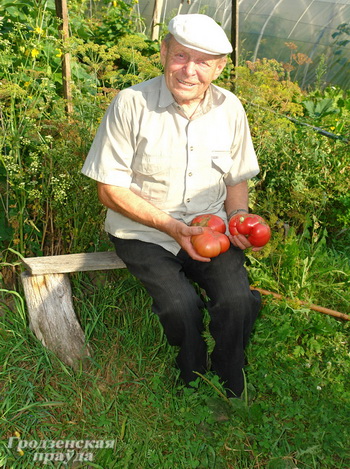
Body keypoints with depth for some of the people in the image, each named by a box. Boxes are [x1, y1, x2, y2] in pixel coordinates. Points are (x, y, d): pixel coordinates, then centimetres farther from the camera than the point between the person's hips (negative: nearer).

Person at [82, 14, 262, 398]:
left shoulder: (230, 108, 2)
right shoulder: (131, 104, -12)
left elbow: (237, 179, 14)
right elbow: (110, 189, -11)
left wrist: (238, 219, -7)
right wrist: (171, 226, -19)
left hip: (209, 227, 3)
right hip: (143, 232, -2)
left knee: (237, 299, -20)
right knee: (180, 305, -25)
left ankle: (230, 394, 9)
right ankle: (193, 387, 9)